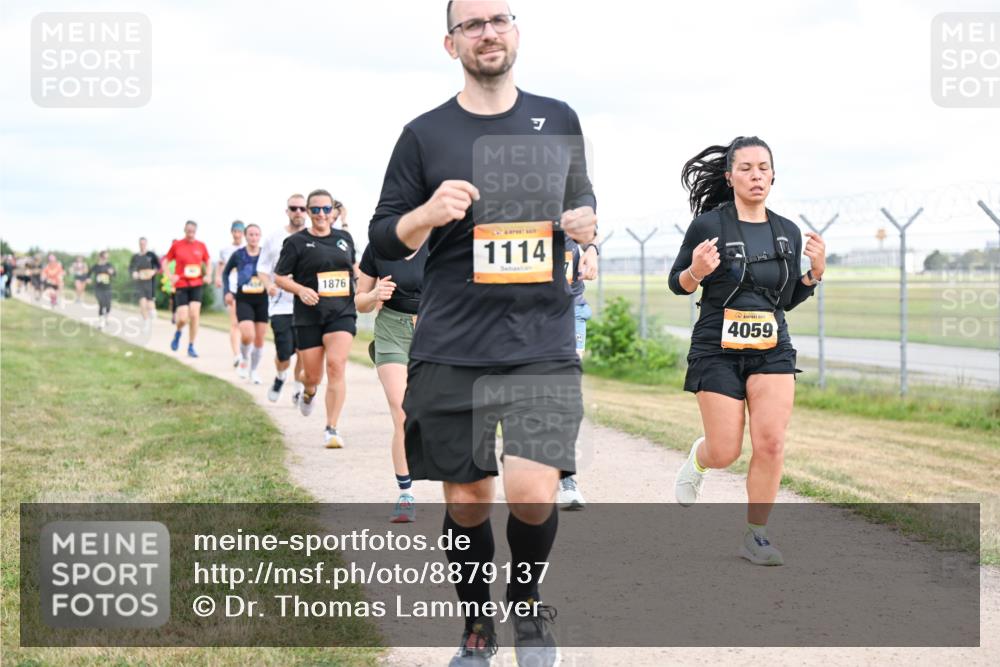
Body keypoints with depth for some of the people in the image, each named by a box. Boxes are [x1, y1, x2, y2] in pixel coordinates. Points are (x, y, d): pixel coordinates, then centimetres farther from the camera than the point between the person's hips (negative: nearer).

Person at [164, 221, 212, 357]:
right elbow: (165, 260, 7)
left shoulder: (201, 245, 4)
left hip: (197, 284, 2)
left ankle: (191, 347, 4)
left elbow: (208, 261, 19)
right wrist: (170, 276, -6)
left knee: (194, 315, -9)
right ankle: (178, 333, 27)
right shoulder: (177, 245, -2)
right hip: (181, 285, -2)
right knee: (183, 318, -10)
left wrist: (208, 275, 4)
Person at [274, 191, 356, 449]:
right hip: (309, 316, -1)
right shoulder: (297, 242, 0)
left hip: (341, 313, 1)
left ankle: (331, 429, -12)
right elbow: (280, 277, 1)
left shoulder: (345, 238, 10)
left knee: (336, 365, -17)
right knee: (313, 375, 6)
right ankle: (308, 392, 47)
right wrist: (301, 290, -15)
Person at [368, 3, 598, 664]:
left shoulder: (559, 121, 8)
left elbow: (581, 197, 23)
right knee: (467, 501, 6)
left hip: (543, 343, 0)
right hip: (450, 350, 0)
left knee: (533, 494, -15)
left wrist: (585, 220, 0)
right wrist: (429, 213, -16)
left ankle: (528, 599, 16)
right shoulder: (425, 134, 2)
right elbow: (384, 239, 4)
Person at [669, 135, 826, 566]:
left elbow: (788, 301, 15)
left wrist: (815, 272, -3)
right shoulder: (708, 225, -6)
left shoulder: (788, 233, 7)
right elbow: (677, 285, 2)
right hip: (718, 348, -3)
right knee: (725, 452, -2)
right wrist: (697, 271, -20)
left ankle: (755, 535, 4)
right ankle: (697, 460, 36)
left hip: (772, 350, 3)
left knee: (771, 443, -11)